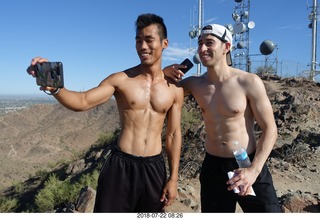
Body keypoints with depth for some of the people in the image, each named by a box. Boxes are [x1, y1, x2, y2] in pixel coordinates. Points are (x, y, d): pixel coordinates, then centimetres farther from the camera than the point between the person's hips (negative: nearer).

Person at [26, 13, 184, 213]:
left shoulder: (174, 89, 1)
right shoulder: (121, 79, -3)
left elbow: (174, 134, 4)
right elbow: (82, 102, -12)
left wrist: (173, 178, 3)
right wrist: (53, 86, -33)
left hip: (154, 168, 2)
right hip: (121, 166, -1)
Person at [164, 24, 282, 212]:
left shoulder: (249, 82, -12)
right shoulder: (195, 84, -1)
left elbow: (270, 130, -9)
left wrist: (254, 170, -20)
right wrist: (165, 72, -9)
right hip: (213, 167, 3)